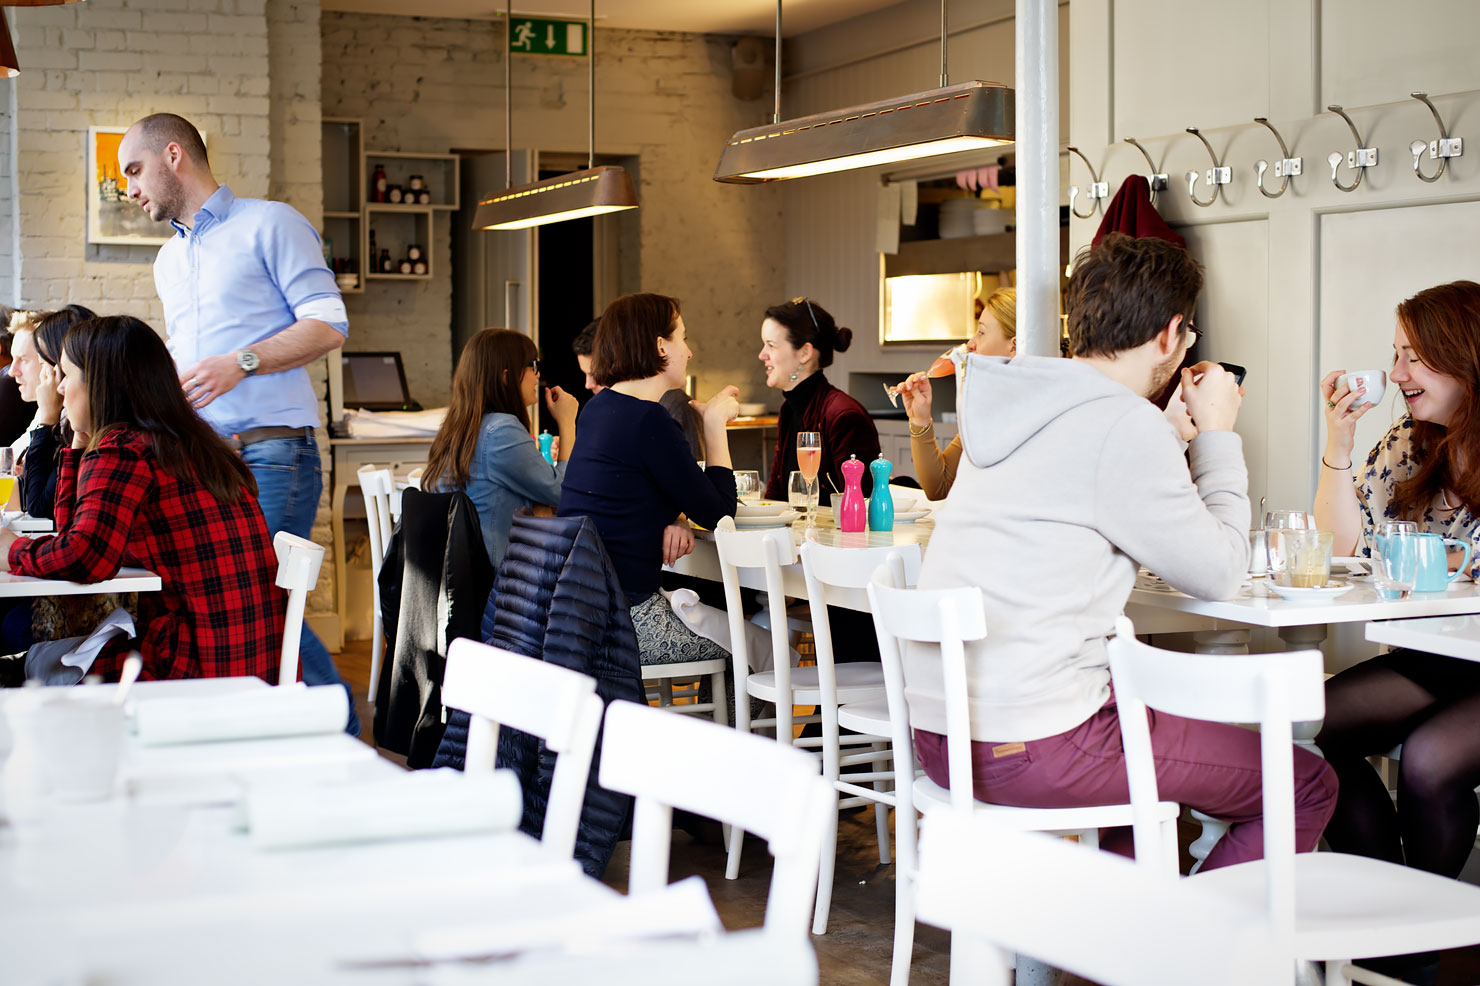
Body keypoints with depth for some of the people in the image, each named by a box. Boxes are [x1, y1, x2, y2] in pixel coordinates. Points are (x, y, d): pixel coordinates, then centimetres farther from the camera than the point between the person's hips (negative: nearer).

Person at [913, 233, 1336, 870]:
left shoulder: (1006, 404, 12)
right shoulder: (1123, 427, -14)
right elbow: (1218, 574, -5)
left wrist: (1175, 430, 26)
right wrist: (1217, 435, 5)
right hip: (1027, 749, -9)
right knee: (1306, 786, 1)